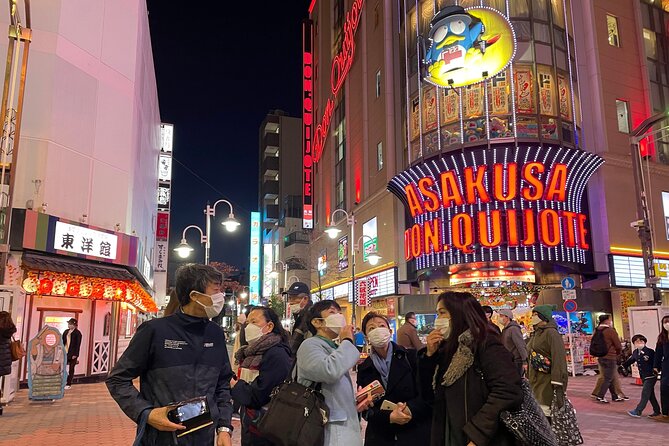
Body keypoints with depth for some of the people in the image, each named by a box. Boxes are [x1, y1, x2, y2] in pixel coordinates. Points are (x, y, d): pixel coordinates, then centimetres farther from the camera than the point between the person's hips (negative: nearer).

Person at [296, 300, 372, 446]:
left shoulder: (335, 349, 17)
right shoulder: (310, 345, -11)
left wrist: (354, 405, 9)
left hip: (346, 427, 9)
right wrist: (347, 341, -17)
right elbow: (329, 371, -32)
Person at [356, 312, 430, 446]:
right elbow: (366, 410, -1)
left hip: (416, 433, -1)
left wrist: (410, 409, -21)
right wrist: (389, 417, -17)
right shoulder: (364, 369, 2)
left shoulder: (411, 356, -5)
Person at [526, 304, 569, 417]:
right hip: (535, 383, 8)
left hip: (547, 383, -8)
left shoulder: (551, 333, -11)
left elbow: (559, 359, -19)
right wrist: (528, 378, 20)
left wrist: (558, 386, -23)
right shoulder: (535, 334, 16)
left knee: (546, 415, -7)